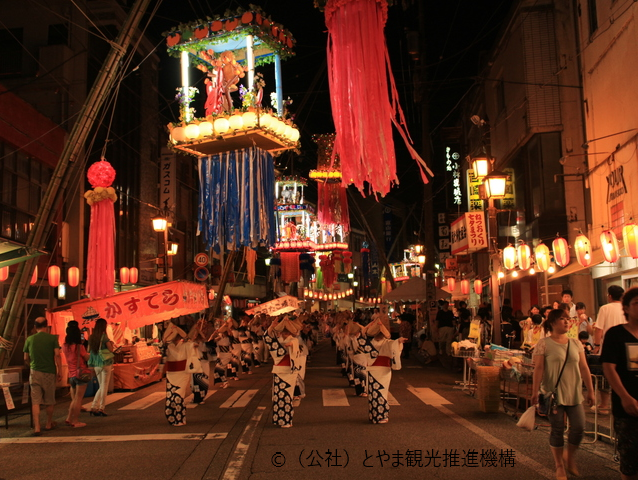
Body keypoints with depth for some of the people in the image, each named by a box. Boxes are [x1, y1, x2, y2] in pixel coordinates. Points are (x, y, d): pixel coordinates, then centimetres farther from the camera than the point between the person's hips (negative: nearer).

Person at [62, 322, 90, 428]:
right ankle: (76, 421, 2)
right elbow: (88, 358, -5)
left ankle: (69, 418, 15)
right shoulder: (79, 347, -13)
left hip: (71, 375, 6)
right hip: (81, 374, -6)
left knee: (74, 399, 17)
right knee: (78, 399, -1)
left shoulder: (65, 346, 3)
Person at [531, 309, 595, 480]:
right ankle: (559, 466, 21)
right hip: (553, 394, -4)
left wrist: (590, 390, 7)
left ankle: (570, 457, 27)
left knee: (579, 428, 0)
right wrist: (535, 392, -14)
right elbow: (538, 368, -10)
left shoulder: (576, 343, 7)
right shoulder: (543, 344, -7)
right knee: (557, 430, 4)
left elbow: (584, 368, 8)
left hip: (574, 394, 4)